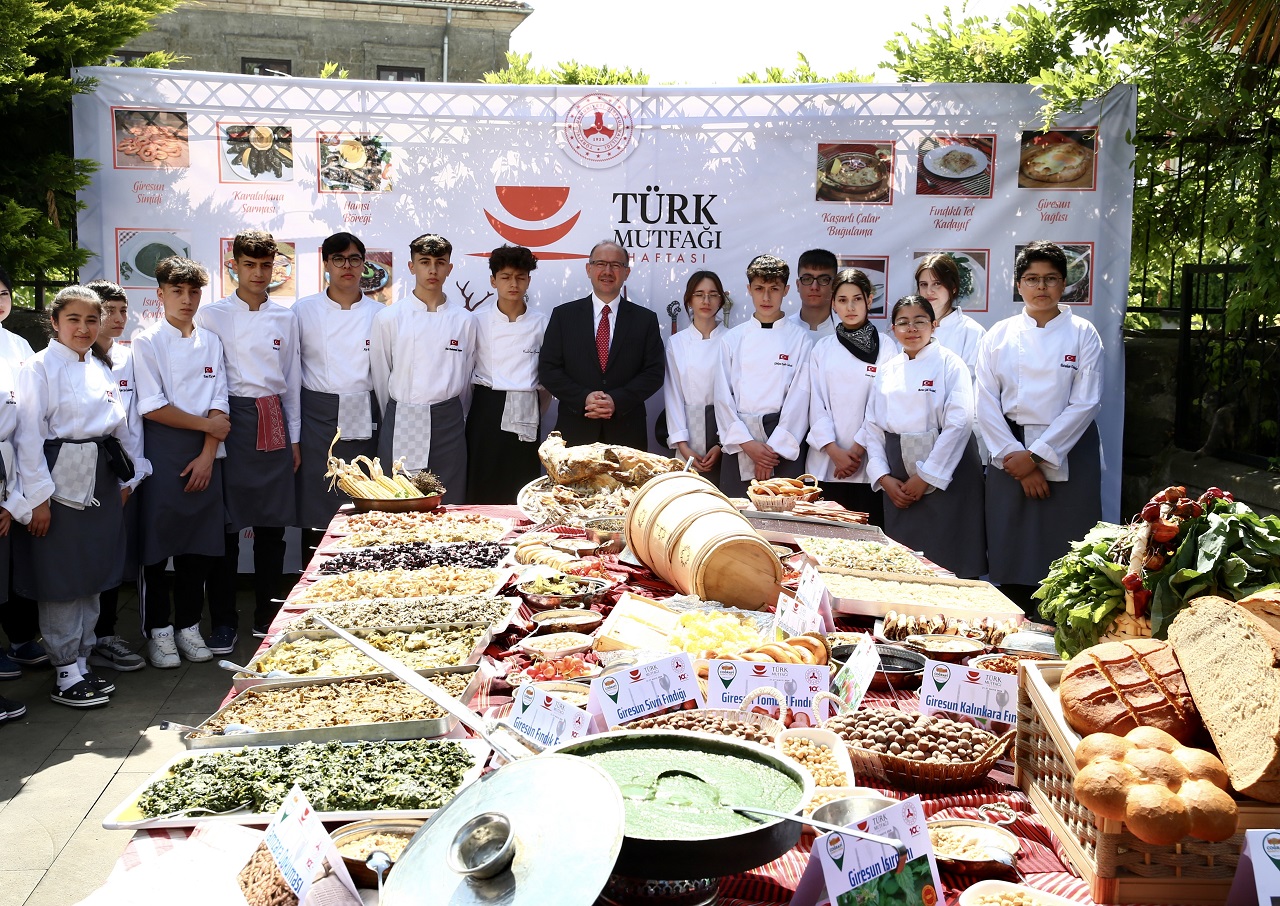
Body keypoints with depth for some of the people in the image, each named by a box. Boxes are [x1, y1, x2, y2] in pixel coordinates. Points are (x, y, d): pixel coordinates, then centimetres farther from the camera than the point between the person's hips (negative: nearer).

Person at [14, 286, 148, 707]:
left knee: (92, 576, 12)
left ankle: (81, 663, 23)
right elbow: (28, 434, -13)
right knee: (61, 580, 1)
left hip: (101, 481, 7)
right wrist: (38, 496, -16)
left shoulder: (100, 368, 12)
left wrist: (128, 477, 13)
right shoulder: (40, 367, -8)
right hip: (61, 480, -7)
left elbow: (120, 425, 16)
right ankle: (65, 674, 11)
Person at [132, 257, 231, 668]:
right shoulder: (147, 342, -2)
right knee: (157, 541, 0)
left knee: (200, 544, 7)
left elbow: (219, 403, 5)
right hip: (161, 452, -4)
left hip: (203, 453, 4)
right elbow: (152, 407, -10)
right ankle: (159, 631, 13)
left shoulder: (211, 341, 10)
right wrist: (207, 424, -6)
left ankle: (188, 625, 20)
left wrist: (208, 454, -6)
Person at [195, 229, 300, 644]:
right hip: (230, 421, -3)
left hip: (274, 424, 3)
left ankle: (267, 617, 17)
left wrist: (294, 437, 12)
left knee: (272, 524, 5)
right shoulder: (212, 315, 2)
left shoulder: (285, 318, 11)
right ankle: (223, 621, 9)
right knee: (226, 524, -2)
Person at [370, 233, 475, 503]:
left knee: (449, 504, 3)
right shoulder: (388, 318, 1)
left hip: (447, 423, 1)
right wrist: (397, 417, 11)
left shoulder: (464, 320, 5)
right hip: (401, 425, -1)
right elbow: (381, 376, 6)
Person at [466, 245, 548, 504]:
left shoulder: (541, 323, 5)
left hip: (525, 415, 1)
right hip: (486, 411, -1)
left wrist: (538, 410, 9)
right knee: (482, 487, -1)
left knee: (521, 488, 1)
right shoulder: (478, 321, 3)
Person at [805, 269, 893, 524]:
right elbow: (817, 405, 4)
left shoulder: (887, 348, 2)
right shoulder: (822, 349, 10)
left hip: (868, 465, -2)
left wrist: (858, 450, -9)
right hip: (826, 463, 2)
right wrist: (836, 453, -7)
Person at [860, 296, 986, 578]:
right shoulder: (887, 370, 11)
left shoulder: (950, 363, -4)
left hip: (943, 477, -5)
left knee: (947, 560, -5)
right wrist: (884, 477, -1)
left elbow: (959, 423, -13)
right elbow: (872, 426, 11)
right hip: (897, 482, 5)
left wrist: (925, 477, -14)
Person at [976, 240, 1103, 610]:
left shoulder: (1082, 334, 1)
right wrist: (1017, 457, -8)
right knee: (1011, 557, 3)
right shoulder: (998, 337, 5)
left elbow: (1085, 403, -6)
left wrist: (1036, 454, -11)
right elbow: (987, 404, 1)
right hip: (1010, 451, 1)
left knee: (1065, 557, -2)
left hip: (1067, 453, -1)